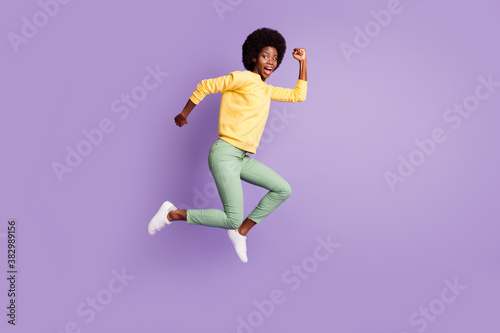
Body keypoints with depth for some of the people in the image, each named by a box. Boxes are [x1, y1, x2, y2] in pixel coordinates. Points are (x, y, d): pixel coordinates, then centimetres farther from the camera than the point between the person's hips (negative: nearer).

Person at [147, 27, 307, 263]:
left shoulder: (266, 90, 20)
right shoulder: (244, 78, -5)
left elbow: (298, 95, 24)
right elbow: (205, 86, -5)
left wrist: (303, 62, 22)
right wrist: (184, 114, 0)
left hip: (242, 158, 9)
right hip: (225, 153, -9)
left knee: (283, 190, 3)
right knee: (232, 220, -13)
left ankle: (241, 232, 12)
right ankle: (173, 214, 3)